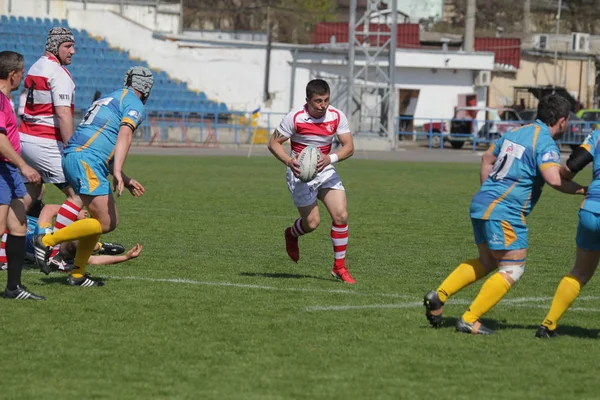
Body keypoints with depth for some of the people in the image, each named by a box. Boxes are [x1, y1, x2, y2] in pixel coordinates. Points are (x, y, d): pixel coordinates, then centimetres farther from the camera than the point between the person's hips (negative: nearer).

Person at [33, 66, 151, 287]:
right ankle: (47, 241, -10)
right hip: (85, 162, -10)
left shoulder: (109, 99, 31)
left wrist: (126, 181, 36)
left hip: (73, 158, 10)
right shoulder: (134, 104, 2)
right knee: (105, 223, -11)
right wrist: (117, 172, -28)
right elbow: (124, 134, -17)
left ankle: (77, 274, 12)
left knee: (109, 220, 13)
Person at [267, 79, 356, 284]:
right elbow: (274, 143, -9)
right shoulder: (295, 118, -16)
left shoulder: (337, 117, -8)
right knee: (312, 222, -6)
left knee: (341, 215, -11)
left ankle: (339, 267, 2)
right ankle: (291, 235, 32)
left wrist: (330, 158, -26)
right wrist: (289, 161, -27)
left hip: (325, 171, 3)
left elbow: (349, 147, -6)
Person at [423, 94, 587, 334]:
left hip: (482, 205, 9)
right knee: (512, 269, 0)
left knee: (486, 262, 23)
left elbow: (487, 158, 28)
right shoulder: (545, 144, -11)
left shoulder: (516, 133, 16)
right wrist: (583, 190, -14)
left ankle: (439, 295, 13)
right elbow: (554, 179, -26)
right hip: (504, 212, -9)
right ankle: (469, 320, -2)